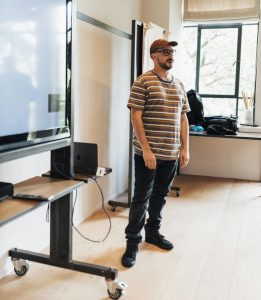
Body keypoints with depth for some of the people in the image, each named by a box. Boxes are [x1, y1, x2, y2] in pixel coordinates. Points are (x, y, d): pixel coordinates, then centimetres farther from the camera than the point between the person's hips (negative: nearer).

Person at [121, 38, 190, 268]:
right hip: (148, 153, -6)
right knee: (141, 197, 1)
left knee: (160, 195, 16)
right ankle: (132, 242, 13)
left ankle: (153, 232, 33)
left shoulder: (179, 85, 13)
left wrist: (185, 149, 8)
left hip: (171, 154, 6)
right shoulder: (143, 82, -7)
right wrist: (146, 149, -18)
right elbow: (135, 116, -12)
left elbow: (183, 118, 15)